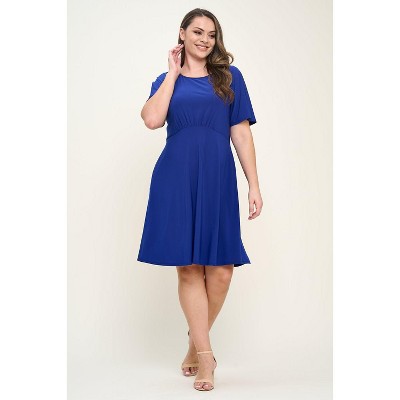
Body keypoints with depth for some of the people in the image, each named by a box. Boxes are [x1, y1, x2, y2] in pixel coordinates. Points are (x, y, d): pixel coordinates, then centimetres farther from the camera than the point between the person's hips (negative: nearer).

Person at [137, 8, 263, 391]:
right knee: (188, 267, 0)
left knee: (220, 269, -4)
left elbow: (241, 133, 7)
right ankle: (204, 354, 10)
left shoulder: (230, 76, 12)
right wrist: (173, 73, 1)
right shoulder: (167, 80, 13)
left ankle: (196, 342, 20)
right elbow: (152, 119, -8)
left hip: (218, 178, 0)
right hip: (176, 178, 0)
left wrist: (254, 185, 0)